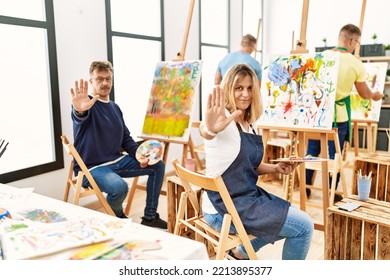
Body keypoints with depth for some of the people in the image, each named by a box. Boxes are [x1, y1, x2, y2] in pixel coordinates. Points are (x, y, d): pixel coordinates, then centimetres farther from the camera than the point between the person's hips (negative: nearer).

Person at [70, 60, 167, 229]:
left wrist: (140, 156, -3)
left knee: (157, 166, 3)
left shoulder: (115, 107, 12)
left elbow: (126, 138, 16)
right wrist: (79, 110, -63)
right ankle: (118, 218, 1)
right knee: (119, 187, -36)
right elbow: (80, 118, -37)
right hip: (92, 167, -7)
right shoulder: (86, 104, -11)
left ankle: (150, 217, 11)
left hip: (117, 161, 8)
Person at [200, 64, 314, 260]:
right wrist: (210, 128, -67)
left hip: (246, 198, 9)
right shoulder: (224, 119, -18)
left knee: (299, 220, 28)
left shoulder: (247, 124, 7)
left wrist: (275, 168, 3)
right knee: (304, 226, -8)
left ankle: (240, 252, 31)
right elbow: (205, 131, -44)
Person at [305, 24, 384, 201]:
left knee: (312, 151, 13)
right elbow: (364, 94, 5)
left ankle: (305, 187, 21)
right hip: (339, 116, -2)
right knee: (334, 155, 8)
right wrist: (375, 96, 26)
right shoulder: (356, 64, -5)